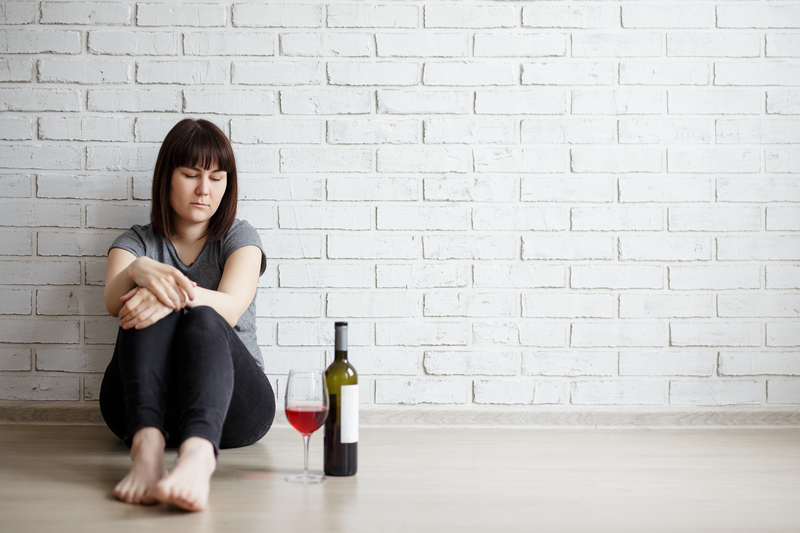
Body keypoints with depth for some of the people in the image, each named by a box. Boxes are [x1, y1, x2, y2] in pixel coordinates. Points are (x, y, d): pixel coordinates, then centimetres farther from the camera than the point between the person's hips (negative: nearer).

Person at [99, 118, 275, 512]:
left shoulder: (239, 238, 10)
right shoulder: (138, 242, 13)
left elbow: (230, 308, -13)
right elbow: (113, 302, -11)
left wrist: (178, 295, -35)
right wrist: (138, 270, -35)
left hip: (230, 404, -1)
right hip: (141, 404, 1)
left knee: (203, 319, -32)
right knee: (146, 310, -27)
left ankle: (198, 454, -61)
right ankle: (147, 444, -53)